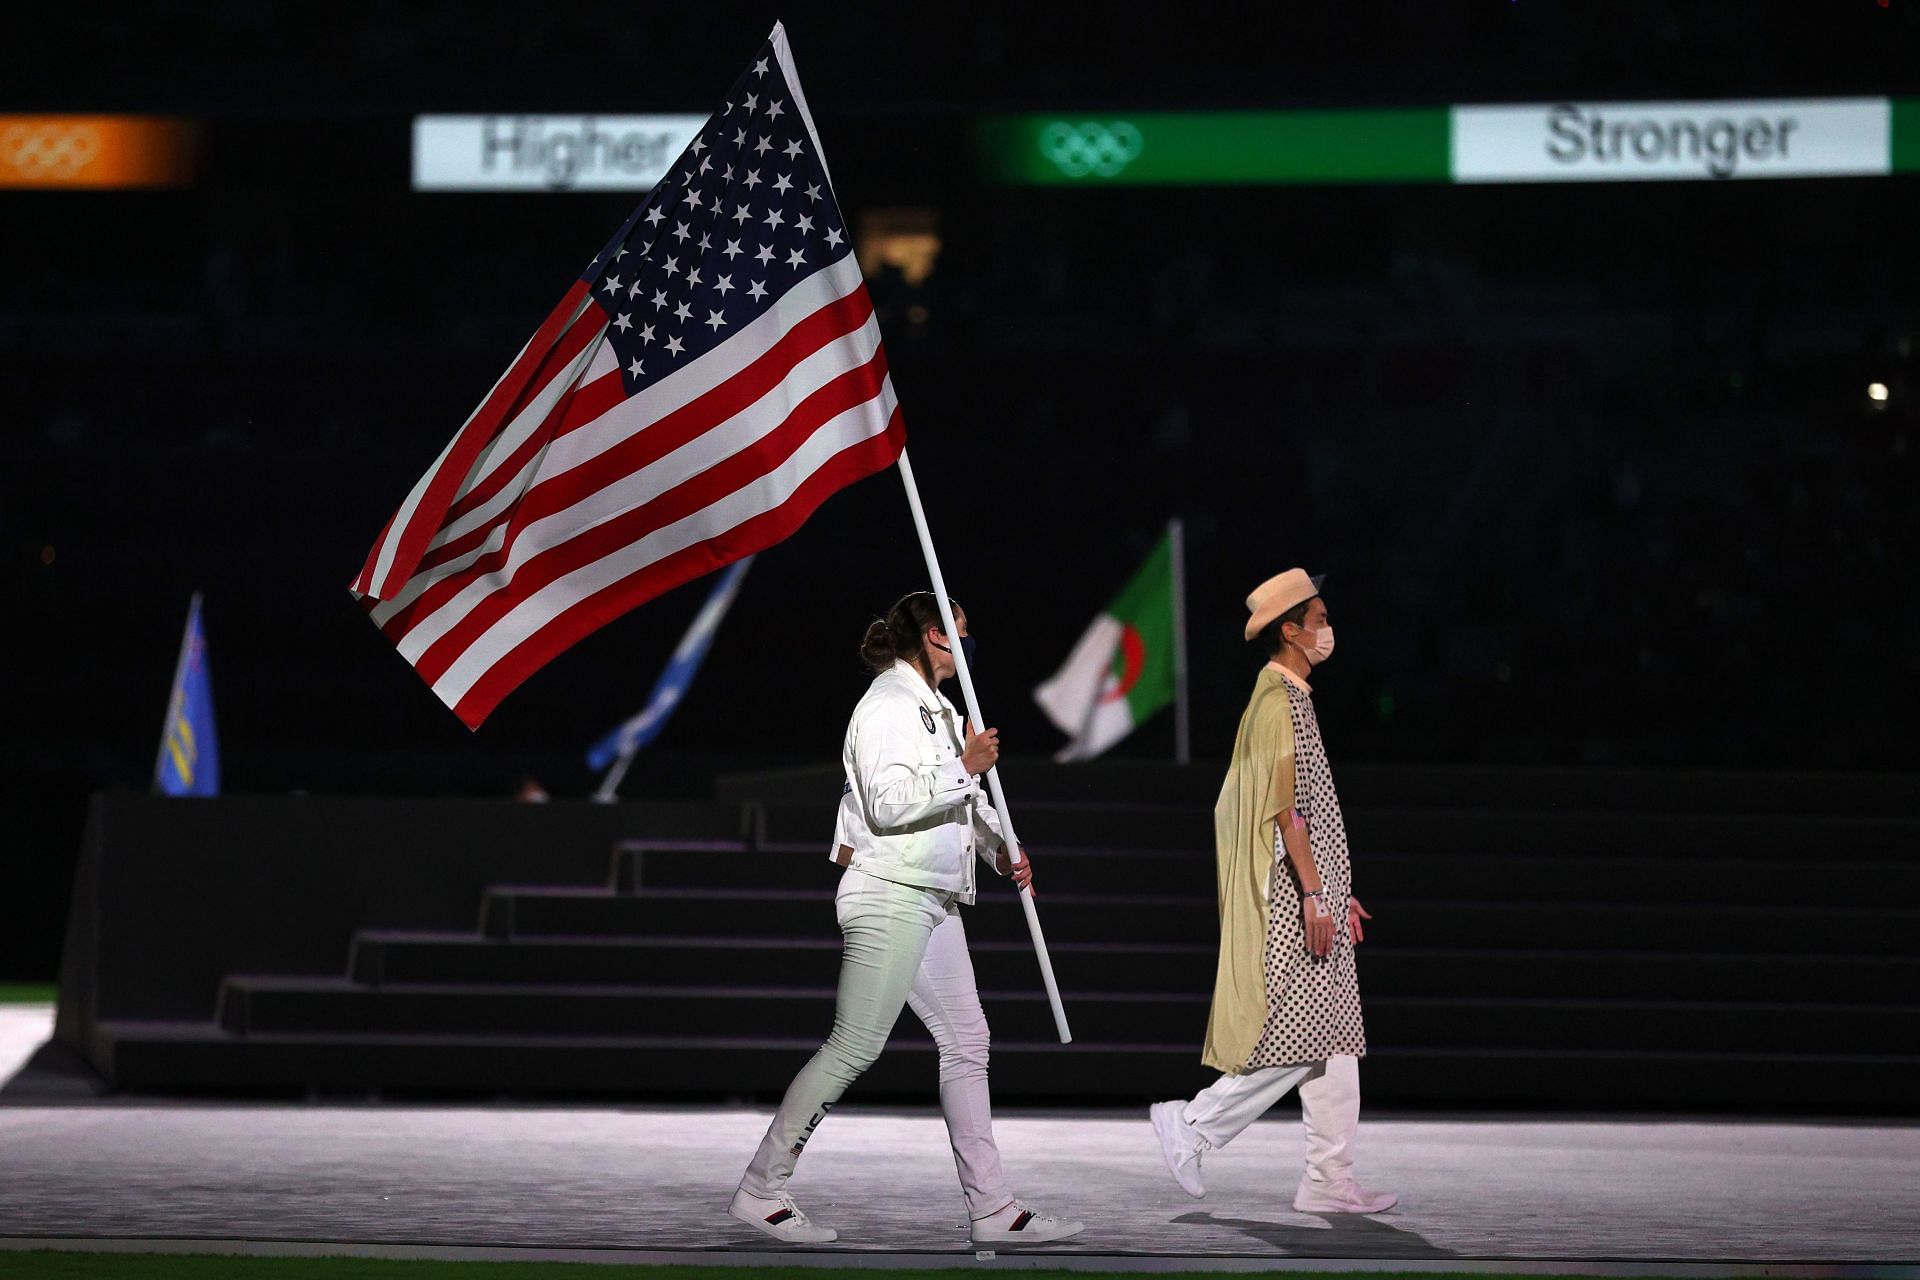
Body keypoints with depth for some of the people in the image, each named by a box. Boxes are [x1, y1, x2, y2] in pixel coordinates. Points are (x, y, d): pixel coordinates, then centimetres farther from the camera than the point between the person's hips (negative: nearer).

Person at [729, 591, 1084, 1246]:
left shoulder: (935, 708, 19)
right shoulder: (889, 703, -11)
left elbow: (964, 797, 26)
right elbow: (890, 801, -22)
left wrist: (1002, 851, 12)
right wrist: (964, 766, -18)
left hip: (933, 899, 10)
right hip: (888, 894, -10)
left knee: (966, 1042, 6)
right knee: (854, 1046, -9)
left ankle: (991, 1208, 7)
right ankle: (761, 1190, -2)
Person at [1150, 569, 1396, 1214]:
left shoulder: (1292, 698, 18)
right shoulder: (1277, 700, -13)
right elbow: (1284, 806, -19)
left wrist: (1339, 892, 23)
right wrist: (1313, 894, -22)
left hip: (1311, 889, 10)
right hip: (1292, 895, -10)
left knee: (1334, 1039, 6)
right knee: (1299, 1038, -9)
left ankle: (1332, 1182, 5)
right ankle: (1193, 1124, 2)